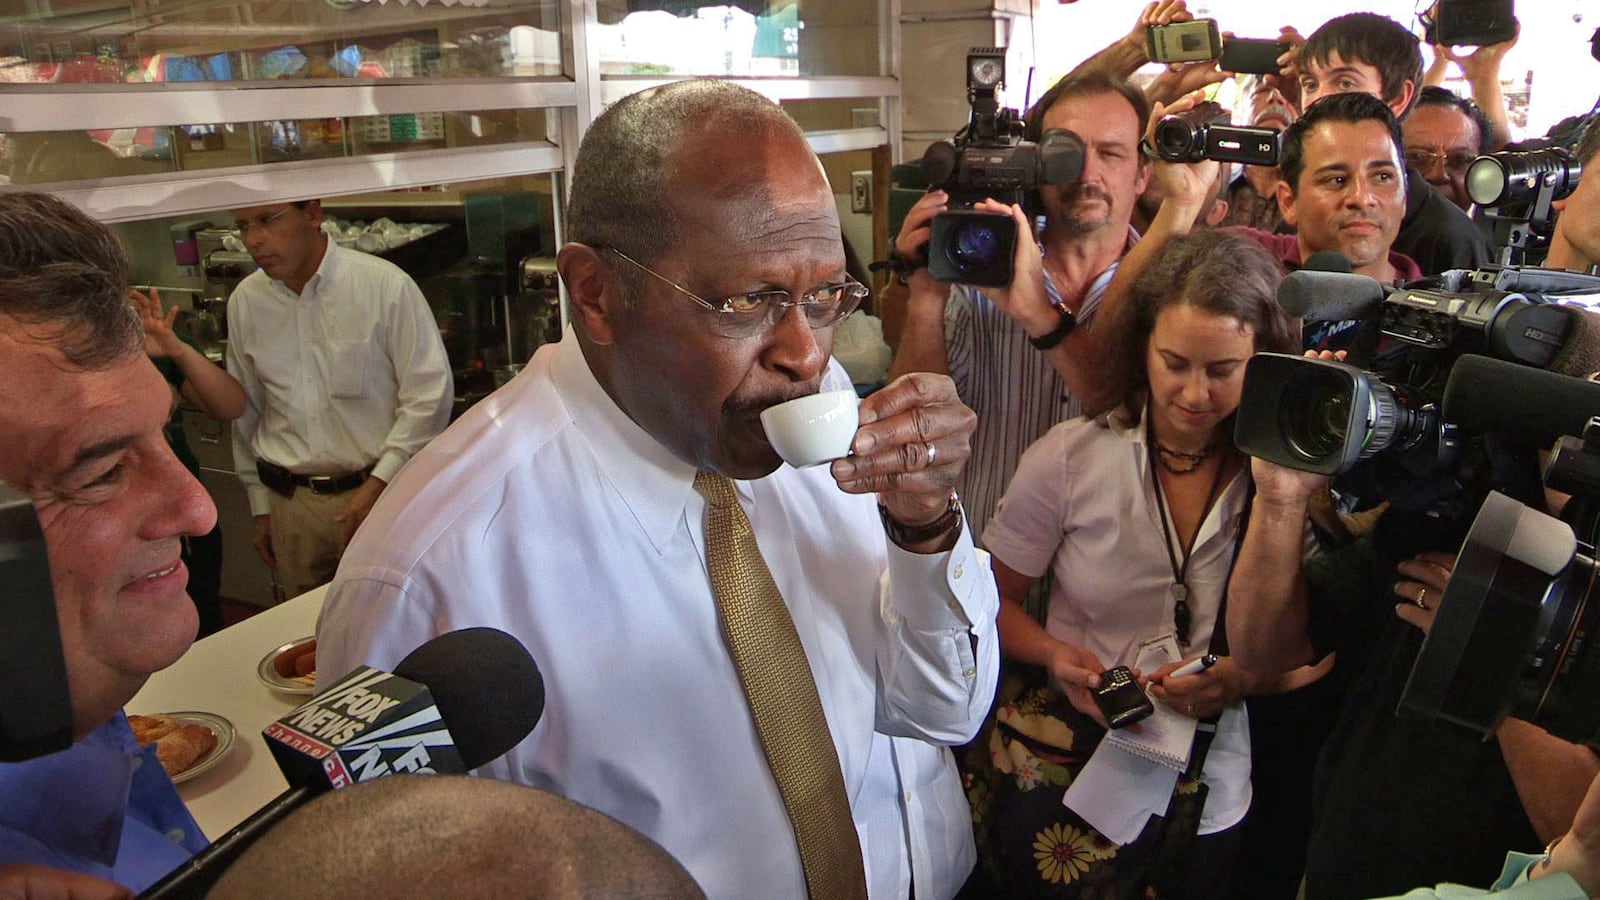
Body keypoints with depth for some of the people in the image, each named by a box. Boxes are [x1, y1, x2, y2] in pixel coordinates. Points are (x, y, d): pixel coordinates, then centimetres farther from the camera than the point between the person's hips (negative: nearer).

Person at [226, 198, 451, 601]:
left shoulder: (386, 285, -11)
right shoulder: (245, 300, 3)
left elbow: (428, 394, -10)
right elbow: (246, 410, 13)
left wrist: (379, 482, -14)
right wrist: (261, 506, 15)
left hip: (379, 493, -3)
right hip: (289, 503, 4)